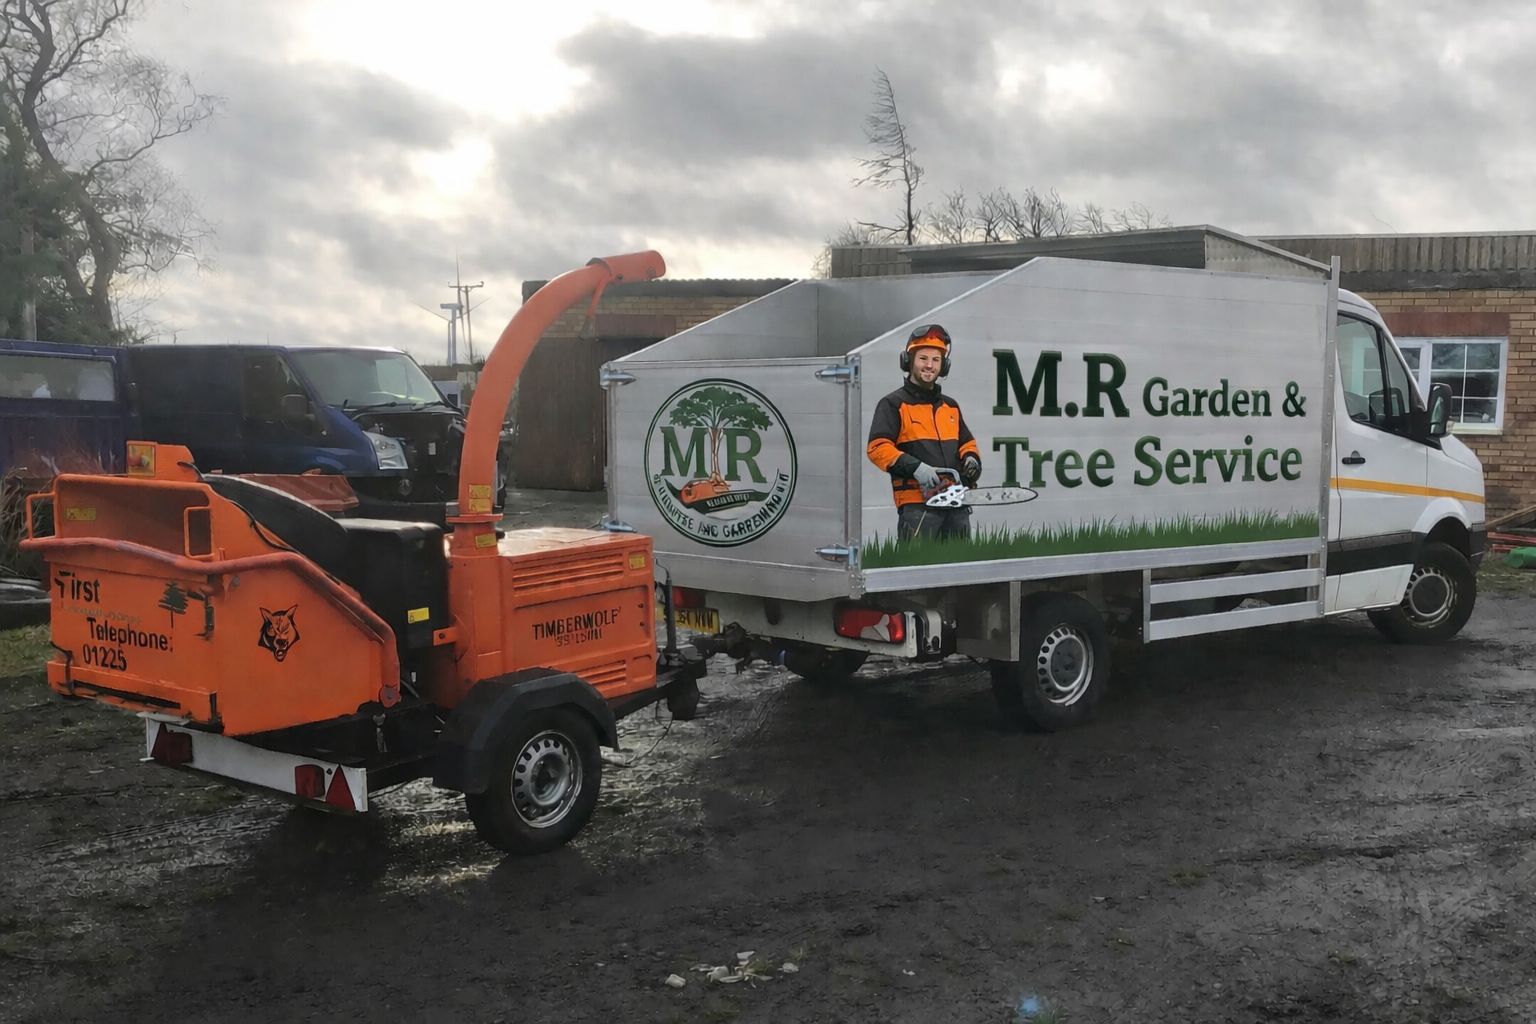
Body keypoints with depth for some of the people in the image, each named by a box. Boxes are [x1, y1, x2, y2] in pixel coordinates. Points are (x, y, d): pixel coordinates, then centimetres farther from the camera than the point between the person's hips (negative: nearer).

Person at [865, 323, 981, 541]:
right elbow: (877, 447, -10)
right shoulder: (894, 405, 1)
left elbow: (967, 443, 29)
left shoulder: (951, 406, 21)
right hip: (917, 505, -6)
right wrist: (915, 467, -21)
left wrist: (971, 459, 5)